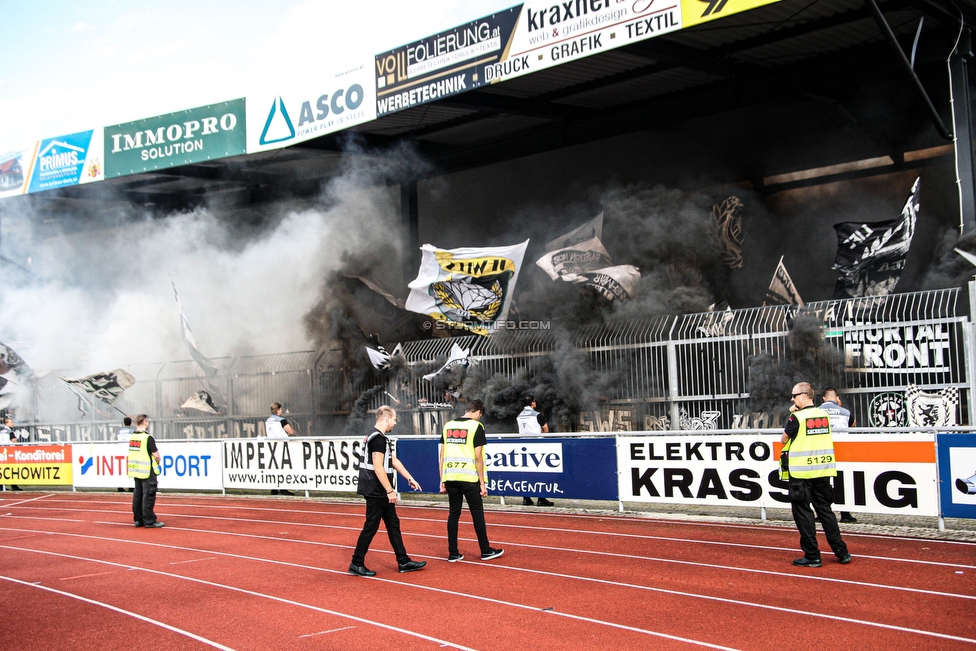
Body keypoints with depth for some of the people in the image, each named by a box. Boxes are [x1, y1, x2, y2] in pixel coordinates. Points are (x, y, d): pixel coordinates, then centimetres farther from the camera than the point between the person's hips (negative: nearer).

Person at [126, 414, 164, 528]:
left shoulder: (132, 437, 8)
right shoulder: (147, 438, -15)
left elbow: (134, 453, 14)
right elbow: (156, 455, -16)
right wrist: (157, 462, 5)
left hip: (135, 470, 8)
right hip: (147, 472, -8)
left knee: (137, 494, 14)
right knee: (148, 495, -3)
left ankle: (138, 519, 20)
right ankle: (149, 521, 0)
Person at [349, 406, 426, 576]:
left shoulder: (379, 437, 16)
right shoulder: (378, 438, -17)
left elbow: (393, 461, 22)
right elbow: (378, 467, -23)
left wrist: (410, 479, 23)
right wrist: (390, 491, -21)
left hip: (381, 493, 11)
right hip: (376, 492, -11)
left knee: (393, 524, 12)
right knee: (371, 527, -3)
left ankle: (403, 562, 17)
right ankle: (356, 564, 6)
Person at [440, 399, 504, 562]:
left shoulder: (448, 426, 10)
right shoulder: (476, 426, -5)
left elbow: (441, 455, 11)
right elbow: (478, 457, -9)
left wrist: (442, 480, 15)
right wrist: (482, 483, -5)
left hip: (450, 477, 5)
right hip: (469, 478, -5)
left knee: (453, 513, 10)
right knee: (477, 513, 6)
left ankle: (453, 553, 11)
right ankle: (485, 551, 14)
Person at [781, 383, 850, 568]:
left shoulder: (797, 417, -12)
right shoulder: (824, 414, 6)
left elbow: (784, 439, -1)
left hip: (801, 472, -6)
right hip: (822, 471, 6)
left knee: (803, 512, 2)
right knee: (824, 509, 15)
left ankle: (812, 556, 3)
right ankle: (842, 552, 16)